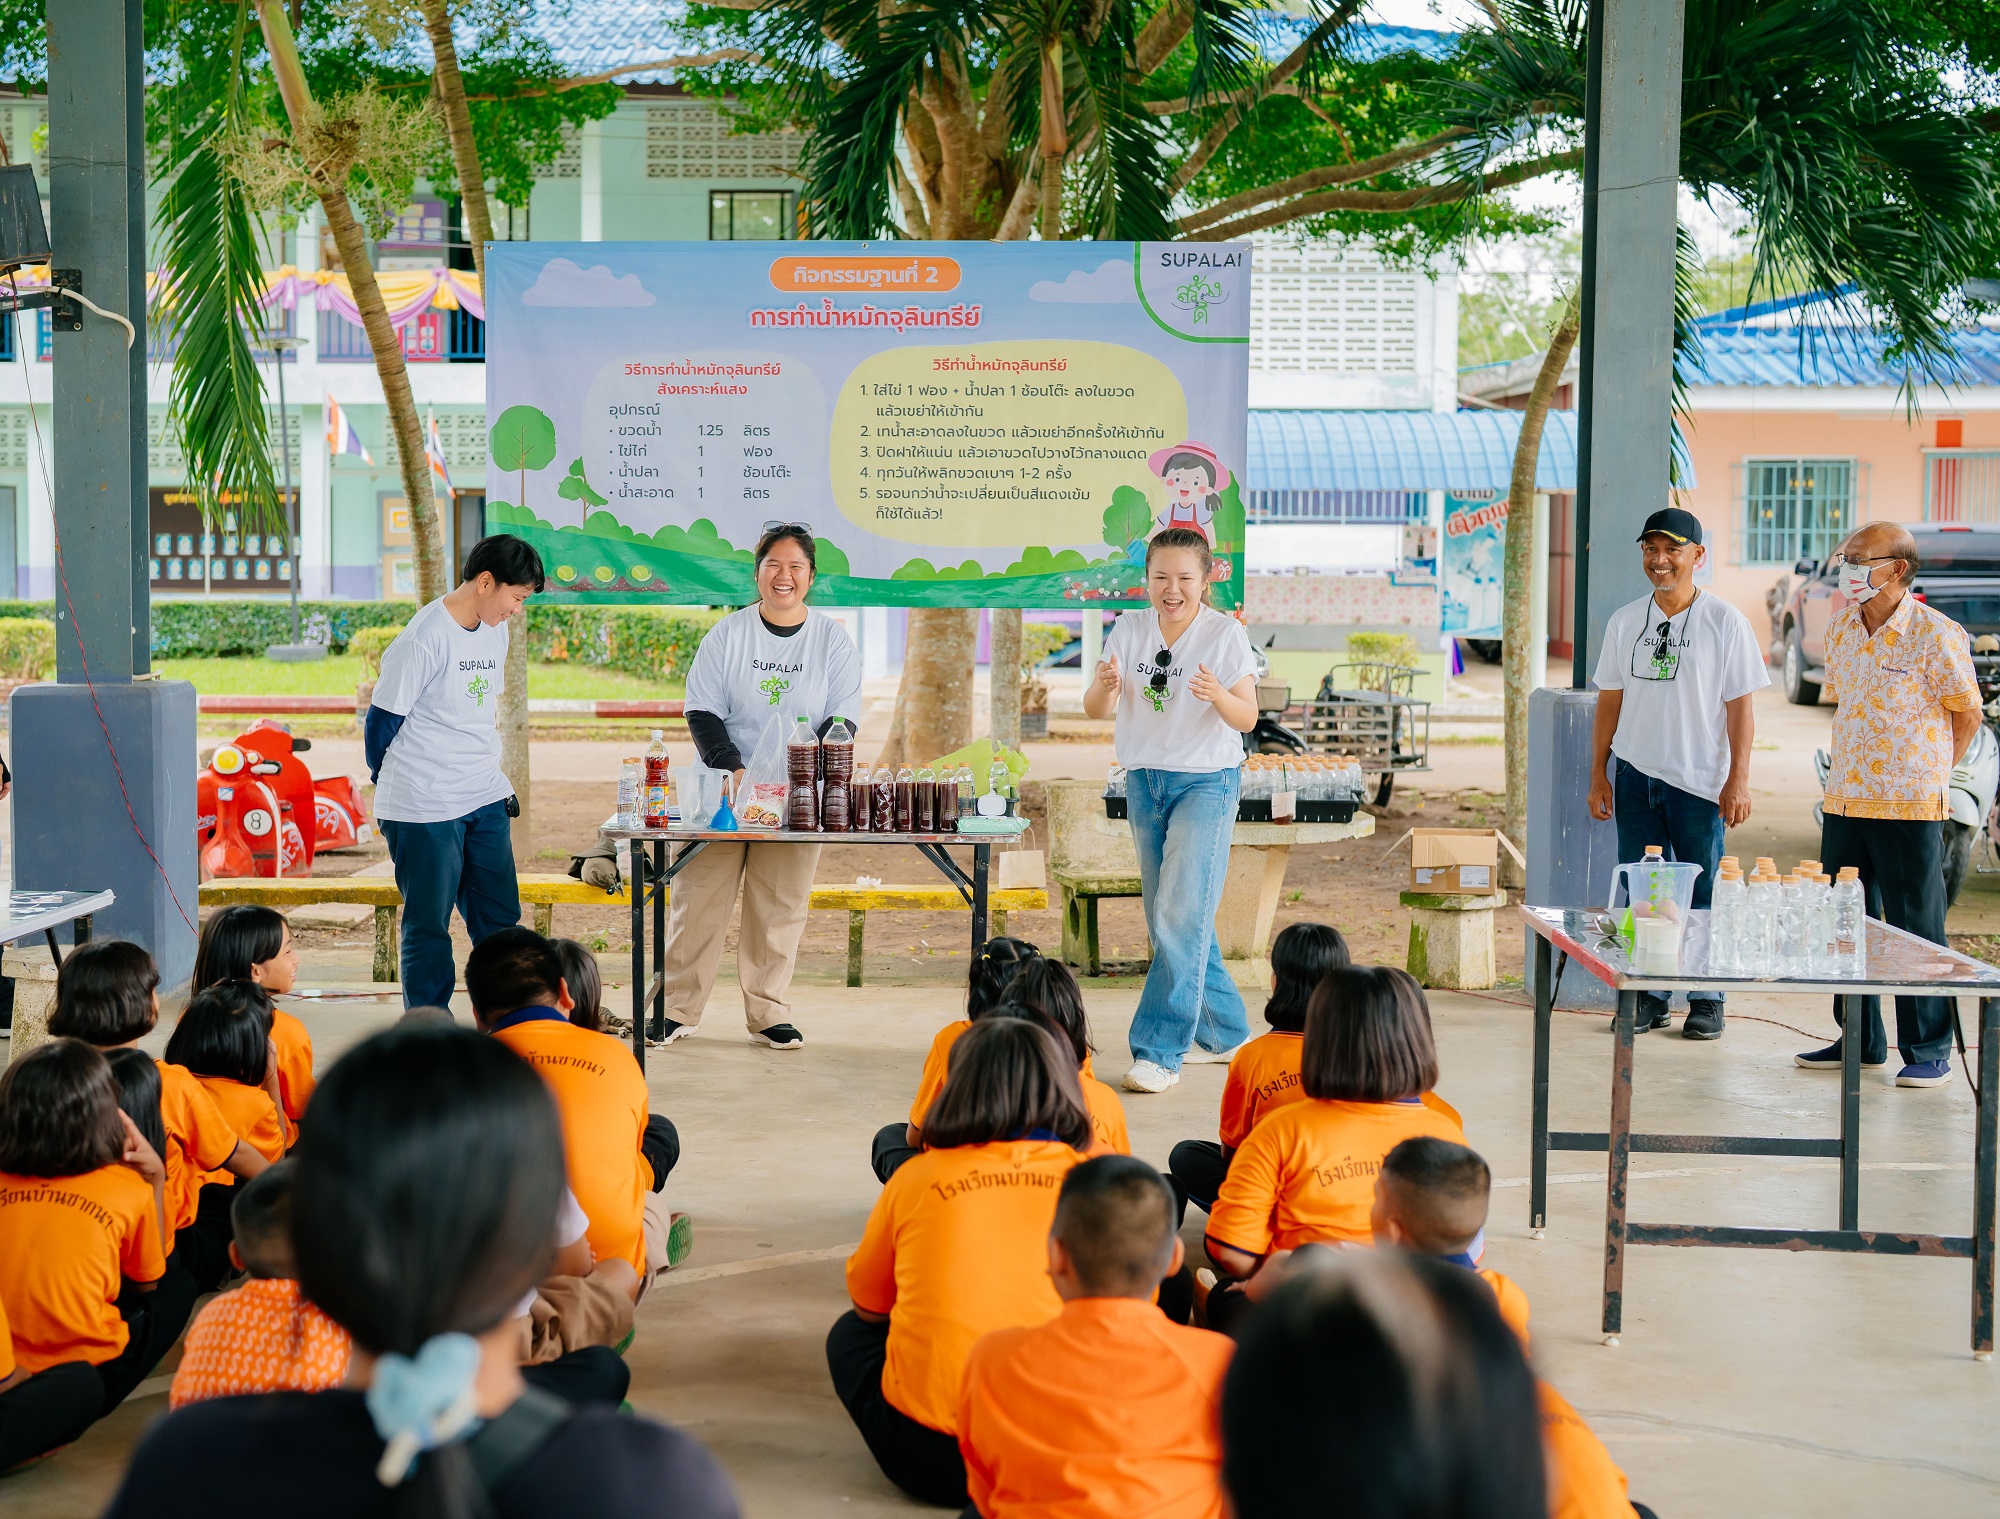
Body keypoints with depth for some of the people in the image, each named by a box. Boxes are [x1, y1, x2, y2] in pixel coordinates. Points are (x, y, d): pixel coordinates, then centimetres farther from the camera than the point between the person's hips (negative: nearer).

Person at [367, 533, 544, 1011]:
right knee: (428, 926, 2)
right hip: (423, 810, -7)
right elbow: (382, 720, -8)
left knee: (500, 919, 9)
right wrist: (394, 786, 6)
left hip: (485, 800, 7)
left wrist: (488, 778, 18)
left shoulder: (496, 632, 10)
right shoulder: (425, 638, -15)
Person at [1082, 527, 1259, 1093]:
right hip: (1144, 783, 5)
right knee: (1166, 918, 12)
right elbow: (1096, 709, -4)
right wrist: (1106, 686, -27)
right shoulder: (1129, 631, 2)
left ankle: (1158, 1051, -13)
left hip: (1206, 782, -5)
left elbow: (1248, 717, -13)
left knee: (1181, 916, -14)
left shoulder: (1226, 633, -8)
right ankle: (1225, 1032, 27)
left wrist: (1220, 696, -35)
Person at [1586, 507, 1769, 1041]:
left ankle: (1706, 1000, 10)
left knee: (1702, 896, 1)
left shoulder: (1724, 621, -1)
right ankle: (1649, 996, 15)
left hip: (1699, 779, -3)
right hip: (1635, 775, 4)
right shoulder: (1624, 621, 9)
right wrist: (1599, 773, 9)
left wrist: (1739, 780, -8)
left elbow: (1740, 707, -2)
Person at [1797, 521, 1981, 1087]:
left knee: (1916, 931, 0)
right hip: (1844, 800, 6)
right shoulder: (1840, 627, 8)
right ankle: (1860, 1041, 24)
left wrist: (1929, 776, 4)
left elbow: (1966, 715, -1)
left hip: (1910, 806, -6)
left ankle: (1929, 1051, 10)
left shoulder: (1935, 634, -10)